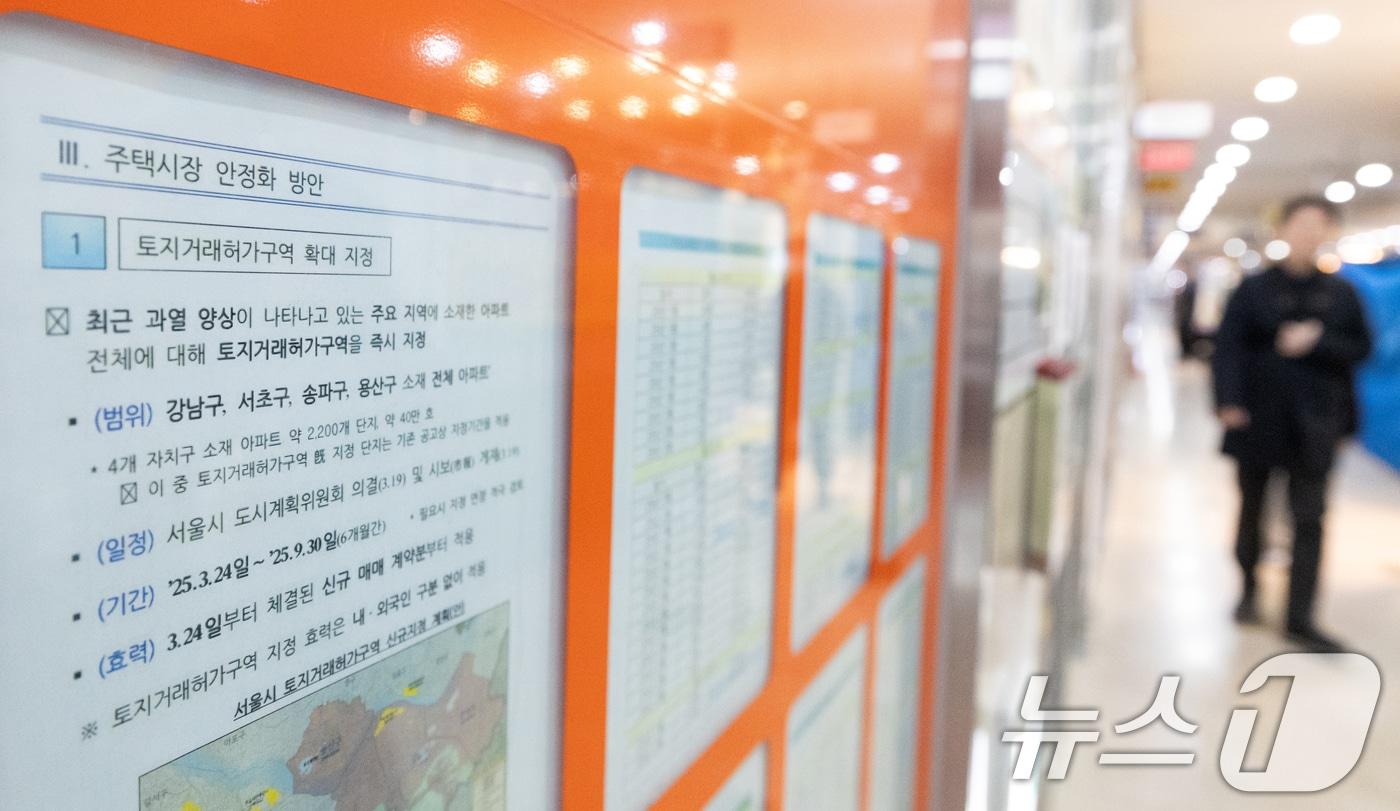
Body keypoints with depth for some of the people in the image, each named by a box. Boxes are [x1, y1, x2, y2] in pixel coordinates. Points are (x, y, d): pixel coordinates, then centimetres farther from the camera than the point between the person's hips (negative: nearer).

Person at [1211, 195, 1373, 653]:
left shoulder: (1341, 294, 6)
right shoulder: (1254, 289, -1)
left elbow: (1361, 348, 4)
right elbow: (1229, 348, -9)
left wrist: (1317, 341, -14)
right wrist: (1228, 401, -21)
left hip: (1314, 423, 1)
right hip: (1258, 419, -1)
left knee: (1309, 520, -2)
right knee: (1252, 509, 13)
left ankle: (1300, 619, 3)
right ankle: (1249, 587, 34)